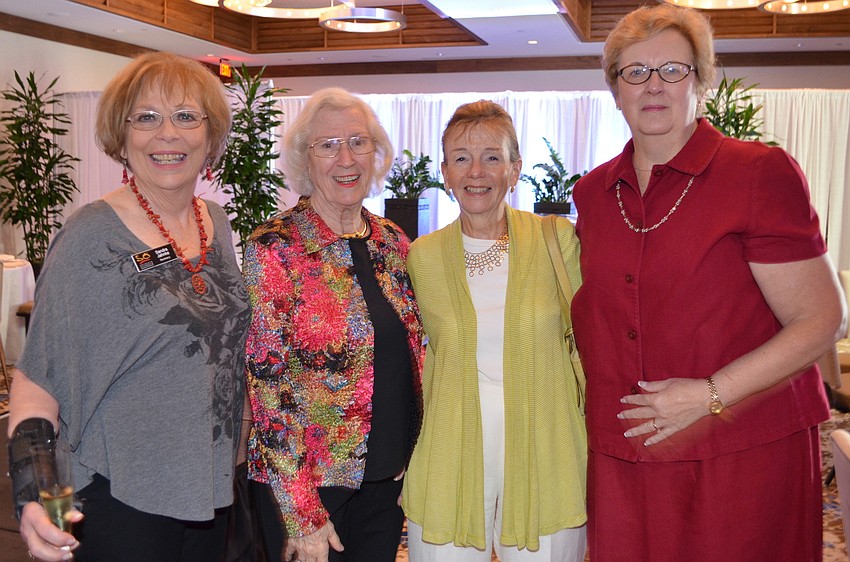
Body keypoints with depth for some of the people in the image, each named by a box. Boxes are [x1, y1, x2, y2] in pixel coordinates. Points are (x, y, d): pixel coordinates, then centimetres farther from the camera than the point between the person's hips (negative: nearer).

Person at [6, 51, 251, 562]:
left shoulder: (217, 223, 2)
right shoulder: (91, 237, -15)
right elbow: (37, 376, -13)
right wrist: (34, 489, -27)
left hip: (212, 486, 6)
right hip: (123, 499, -6)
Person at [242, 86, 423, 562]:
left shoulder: (393, 242, 3)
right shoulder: (276, 249, -14)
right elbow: (267, 385, -16)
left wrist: (413, 459, 7)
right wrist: (303, 515, -16)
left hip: (389, 474, 5)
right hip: (307, 482, -5)